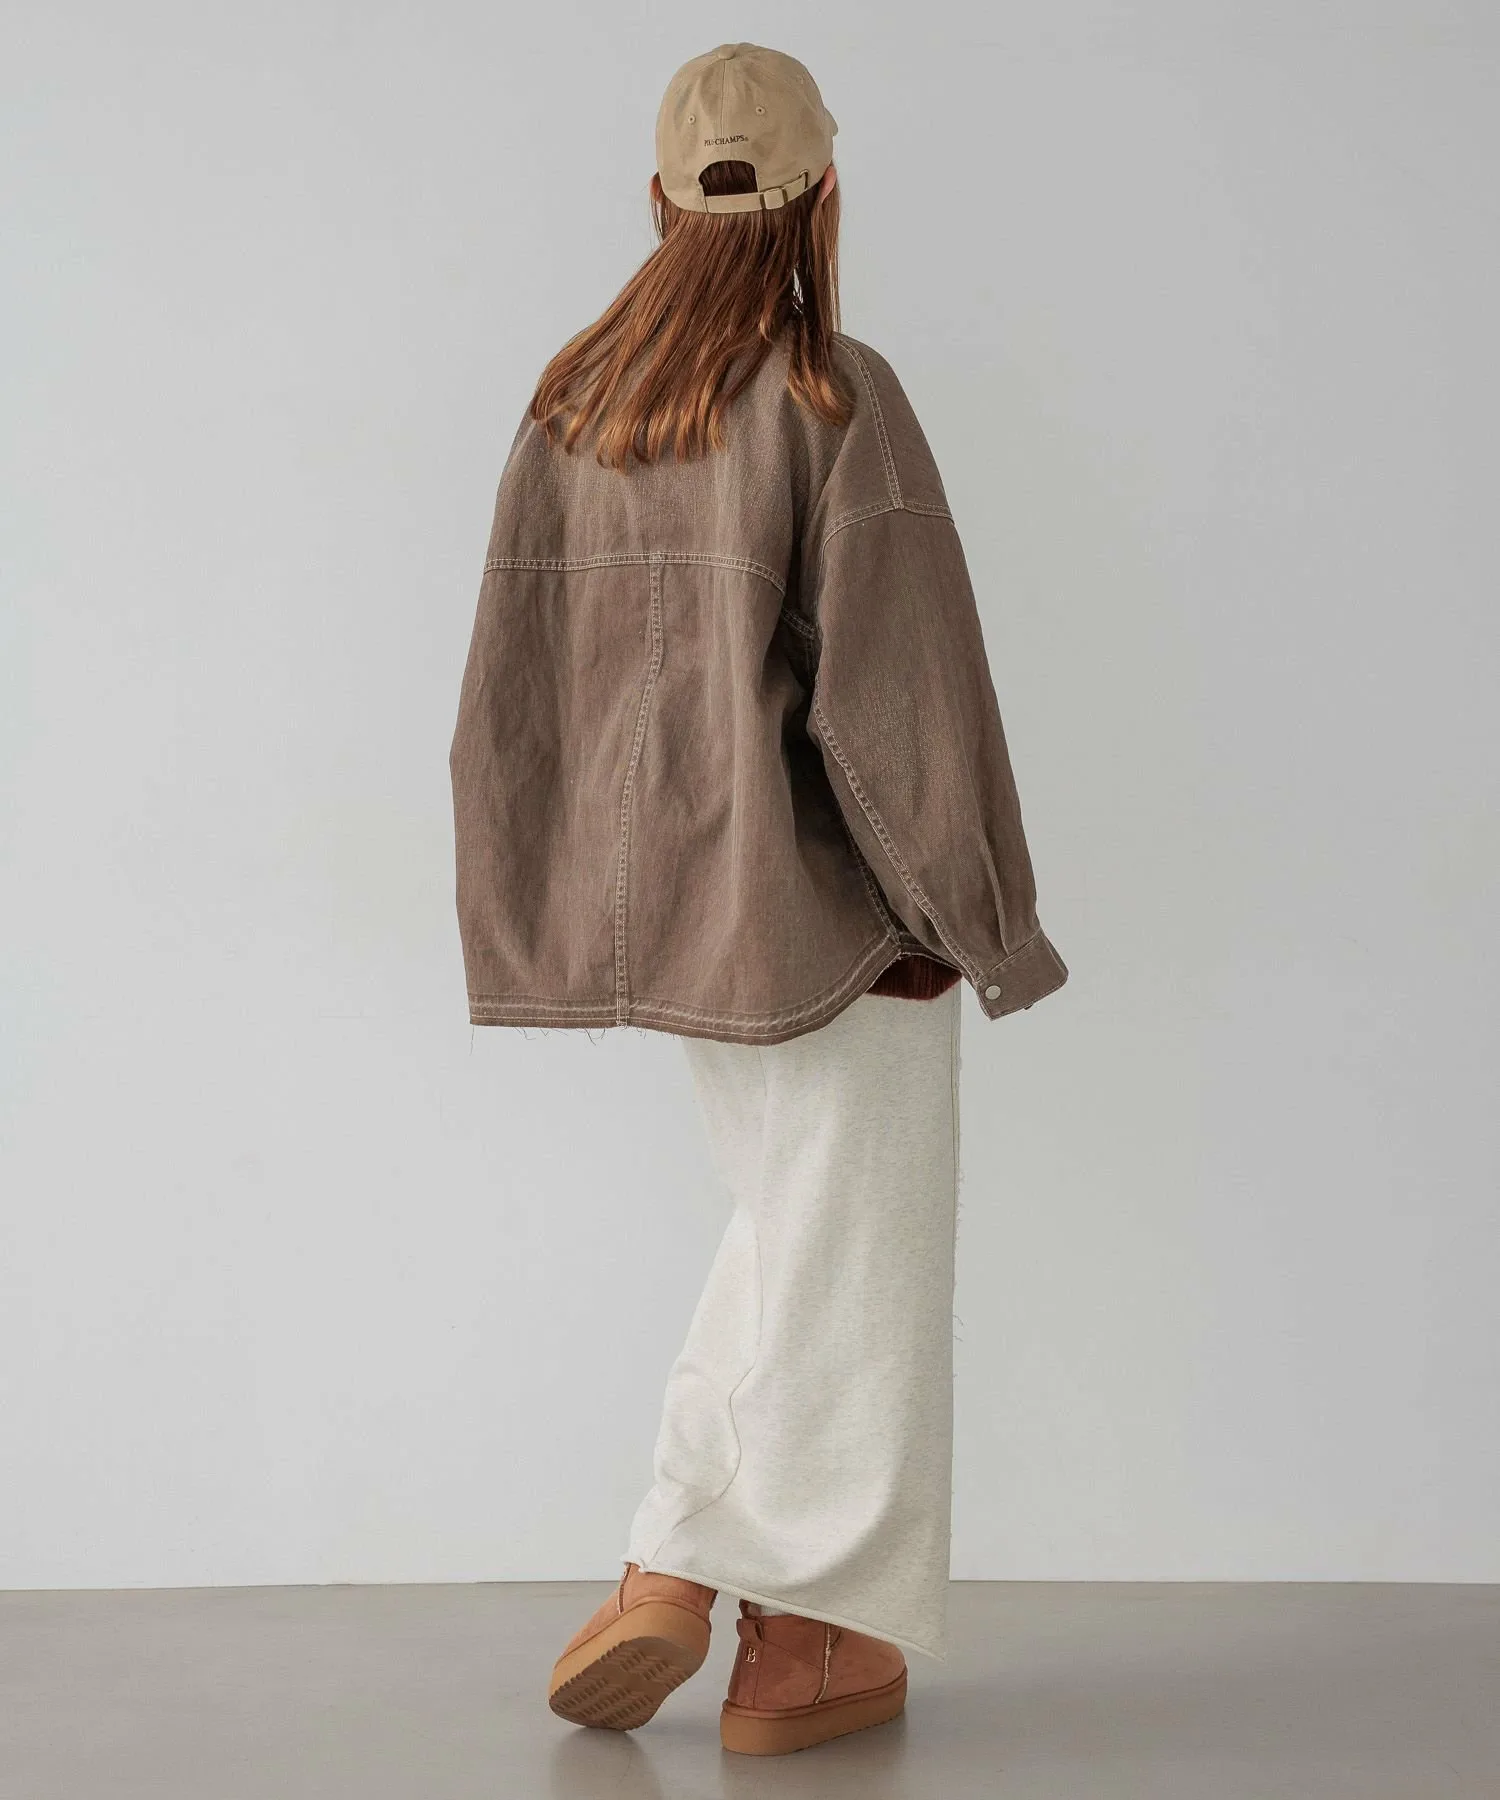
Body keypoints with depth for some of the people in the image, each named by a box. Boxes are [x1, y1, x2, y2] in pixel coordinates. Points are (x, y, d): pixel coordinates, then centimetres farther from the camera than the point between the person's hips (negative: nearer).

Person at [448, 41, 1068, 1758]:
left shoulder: (568, 407, 3)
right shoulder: (838, 398, -15)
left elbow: (511, 688, 4)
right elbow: (897, 682, -18)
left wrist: (548, 924, 11)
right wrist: (983, 918, -8)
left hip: (671, 904, 6)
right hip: (838, 908, -6)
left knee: (786, 1234, 23)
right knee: (850, 1264, 8)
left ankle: (667, 1575, 19)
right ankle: (808, 1645, 18)